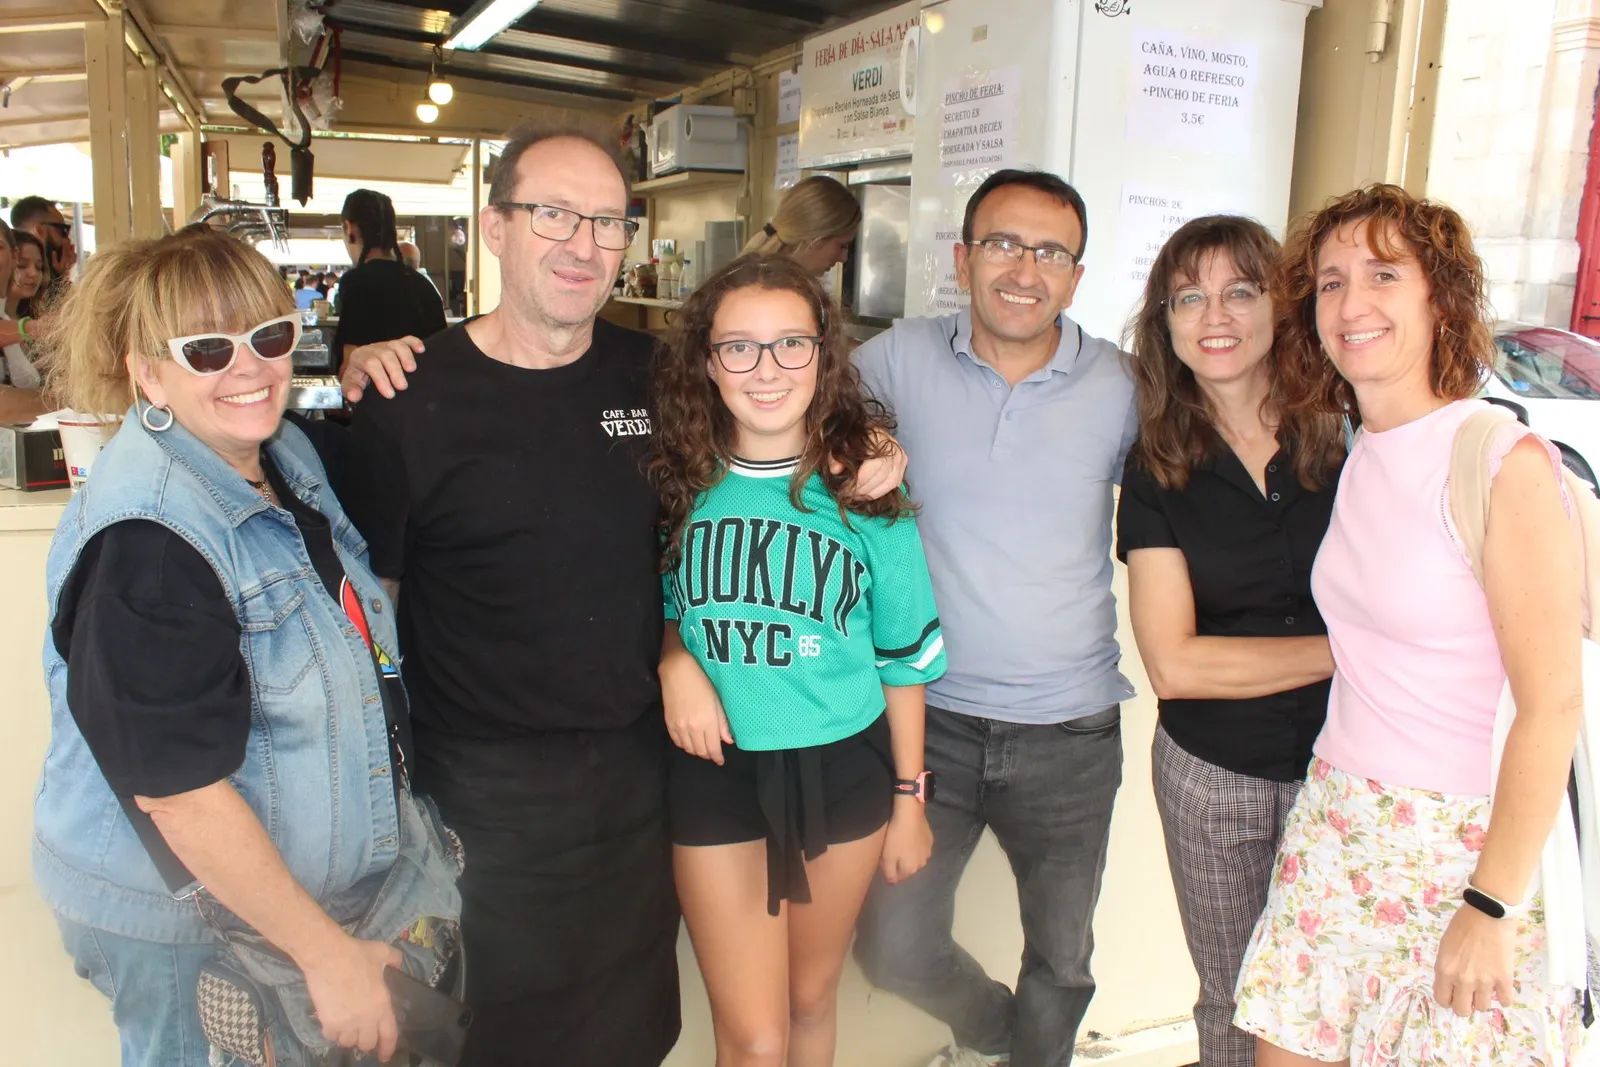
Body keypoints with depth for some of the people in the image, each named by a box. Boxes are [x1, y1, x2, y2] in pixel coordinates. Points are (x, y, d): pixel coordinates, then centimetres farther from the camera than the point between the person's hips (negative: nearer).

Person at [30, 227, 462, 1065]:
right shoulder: (145, 545, -27)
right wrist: (327, 953, -19)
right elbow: (182, 793, -26)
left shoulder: (285, 457, -1)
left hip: (289, 880, 8)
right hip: (185, 920, -8)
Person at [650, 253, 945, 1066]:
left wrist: (909, 796, 3)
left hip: (843, 768, 0)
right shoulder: (677, 481, -5)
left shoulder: (864, 485, -7)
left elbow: (903, 656, -1)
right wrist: (675, 665, -12)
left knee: (811, 997, 20)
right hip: (716, 769, 0)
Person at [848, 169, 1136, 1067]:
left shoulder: (1120, 386, -5)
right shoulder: (902, 359, -6)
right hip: (932, 713, 0)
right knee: (894, 948, 10)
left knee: (1062, 962, 18)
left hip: (1070, 730, 1)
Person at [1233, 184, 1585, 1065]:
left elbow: (1552, 705, -16)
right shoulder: (1356, 456, 5)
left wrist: (1492, 909, -15)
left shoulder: (1506, 461, -14)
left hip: (1457, 848, -6)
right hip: (1334, 820, 6)